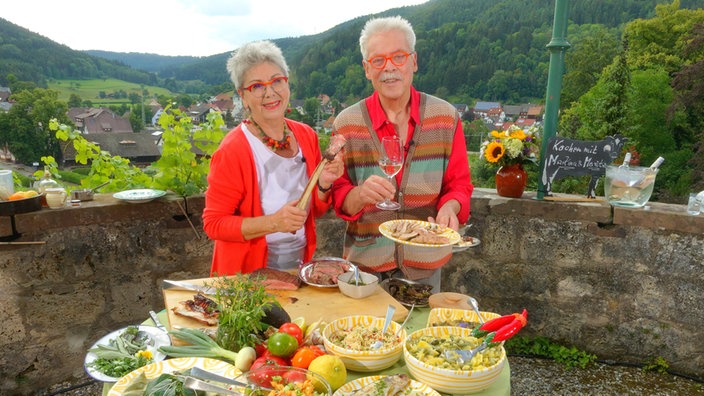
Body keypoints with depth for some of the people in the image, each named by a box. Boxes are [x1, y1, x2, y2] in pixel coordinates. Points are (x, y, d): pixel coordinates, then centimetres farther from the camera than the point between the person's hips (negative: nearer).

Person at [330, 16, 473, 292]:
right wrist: (360, 195, -27)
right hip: (366, 262, -1)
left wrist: (450, 206, -20)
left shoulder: (446, 117, -5)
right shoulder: (346, 124, -8)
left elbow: (459, 184, 1)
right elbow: (338, 196, -5)